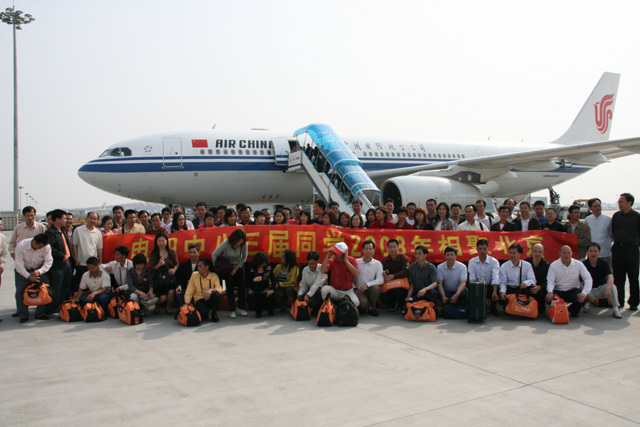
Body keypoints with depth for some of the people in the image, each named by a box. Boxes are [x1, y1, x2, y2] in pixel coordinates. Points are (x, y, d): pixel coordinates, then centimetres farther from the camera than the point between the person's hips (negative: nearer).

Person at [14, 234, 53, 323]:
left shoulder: (46, 247, -20)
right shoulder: (21, 245, -24)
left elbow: (48, 262, -17)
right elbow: (19, 264, -24)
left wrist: (39, 272, -35)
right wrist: (28, 276, -34)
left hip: (39, 270, 1)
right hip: (23, 271, -1)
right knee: (20, 291, -12)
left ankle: (41, 313, 2)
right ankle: (23, 315, 0)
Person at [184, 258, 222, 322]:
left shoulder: (214, 276, -6)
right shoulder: (194, 275, -3)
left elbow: (219, 289, -20)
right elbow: (189, 292, -2)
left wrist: (211, 290, -40)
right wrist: (187, 303, -15)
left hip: (211, 300, 0)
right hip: (200, 300, 0)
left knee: (217, 295, -35)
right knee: (203, 313, -34)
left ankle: (214, 314, -7)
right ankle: (204, 315, 8)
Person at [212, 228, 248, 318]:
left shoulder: (244, 244, -23)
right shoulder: (226, 243, -28)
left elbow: (244, 258, -6)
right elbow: (214, 255, -15)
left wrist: (236, 268, -8)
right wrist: (216, 267, -14)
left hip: (239, 266, 2)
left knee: (242, 285, -8)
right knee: (230, 287, -11)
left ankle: (241, 308, 3)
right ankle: (232, 310, -4)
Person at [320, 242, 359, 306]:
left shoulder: (351, 260, -2)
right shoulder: (331, 261, -2)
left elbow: (356, 274, -19)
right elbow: (322, 271, -21)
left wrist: (346, 260, -23)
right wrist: (328, 255, -20)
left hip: (348, 291, 0)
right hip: (334, 291, 0)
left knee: (356, 303, -30)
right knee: (324, 289, -32)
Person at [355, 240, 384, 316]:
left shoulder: (378, 264, 0)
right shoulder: (356, 262, 0)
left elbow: (381, 280, -11)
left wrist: (367, 284, -22)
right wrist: (354, 289, -11)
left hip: (370, 290, 2)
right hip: (359, 290, -2)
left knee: (376, 287, -34)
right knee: (363, 303, -33)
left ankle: (372, 308, -7)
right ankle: (363, 308, 7)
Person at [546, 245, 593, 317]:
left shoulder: (578, 264, -4)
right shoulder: (554, 265, -6)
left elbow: (588, 279, -10)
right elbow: (550, 281, -11)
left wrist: (584, 293, -27)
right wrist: (550, 291, -35)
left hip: (573, 290, 1)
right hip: (559, 291, -1)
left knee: (582, 299, -32)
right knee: (549, 298, -32)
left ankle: (573, 311, 8)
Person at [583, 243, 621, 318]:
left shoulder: (604, 263, -8)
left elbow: (610, 277, -25)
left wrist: (608, 288, -46)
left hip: (601, 288, 1)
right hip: (589, 290, -1)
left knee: (612, 287, -31)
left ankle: (616, 310, -18)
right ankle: (586, 304, 6)